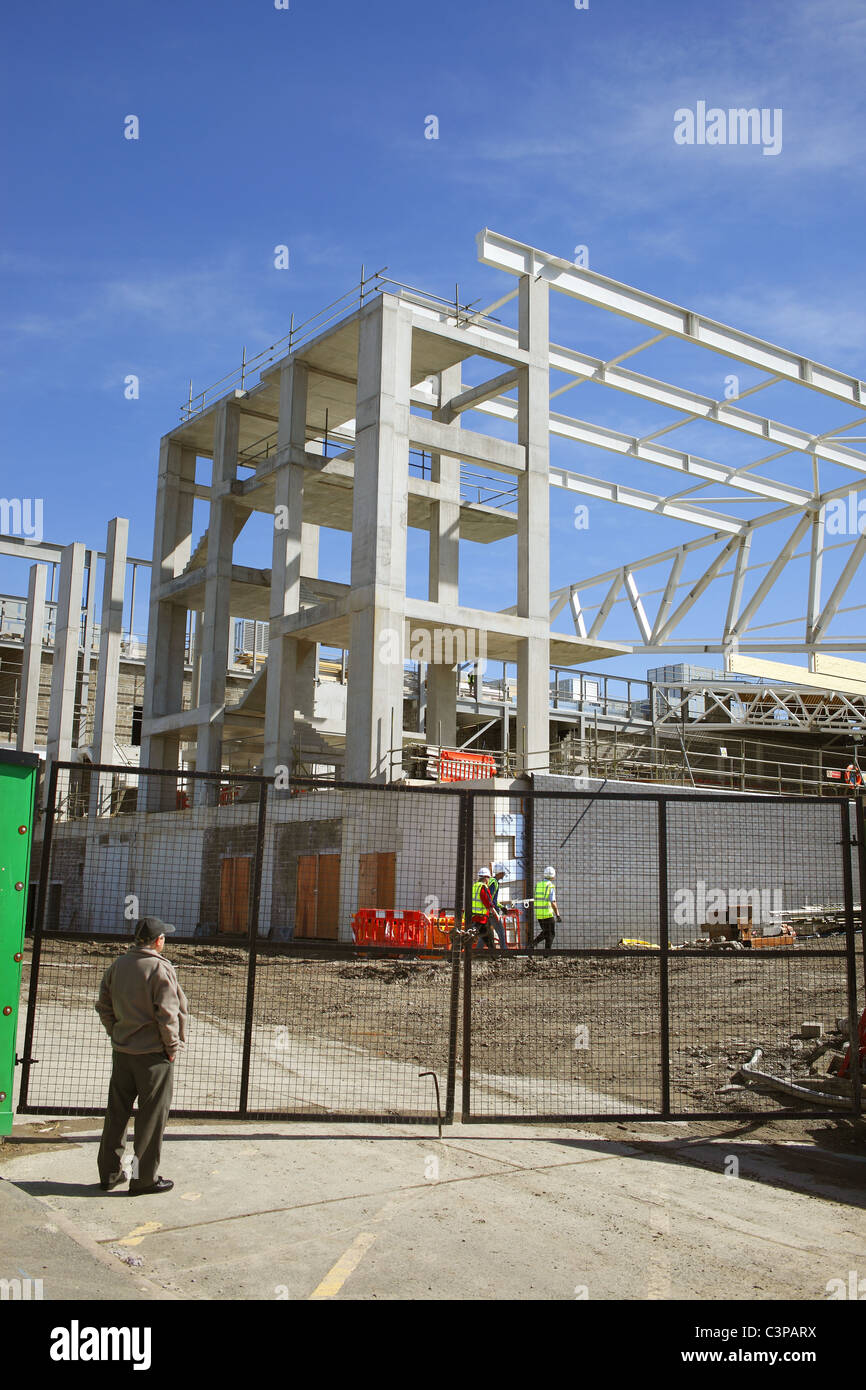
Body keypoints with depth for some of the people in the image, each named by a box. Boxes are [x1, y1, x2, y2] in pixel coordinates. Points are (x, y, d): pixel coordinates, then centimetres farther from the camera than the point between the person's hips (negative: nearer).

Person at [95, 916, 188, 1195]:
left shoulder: (117, 965, 4)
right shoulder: (160, 969, -16)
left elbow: (103, 1007, 10)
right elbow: (167, 1014, -18)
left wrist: (116, 1034, 16)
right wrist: (172, 1047, -7)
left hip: (122, 1050, 6)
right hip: (153, 1053, -6)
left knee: (116, 1112, 15)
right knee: (152, 1116, 5)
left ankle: (109, 1173, 23)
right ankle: (144, 1178, 11)